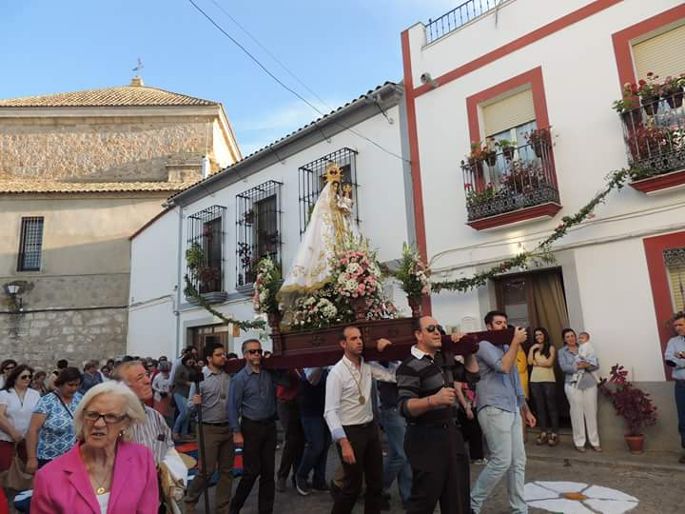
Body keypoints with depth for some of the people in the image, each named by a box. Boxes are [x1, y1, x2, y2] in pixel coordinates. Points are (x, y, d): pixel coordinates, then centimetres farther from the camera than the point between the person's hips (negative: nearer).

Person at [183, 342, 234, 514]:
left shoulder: (229, 377, 4)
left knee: (226, 470, 10)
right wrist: (195, 403, -28)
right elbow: (191, 407, -8)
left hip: (228, 428, 4)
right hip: (209, 429, -4)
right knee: (207, 470, -1)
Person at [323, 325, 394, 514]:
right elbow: (330, 412, -19)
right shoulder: (337, 372, -16)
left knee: (376, 482, 15)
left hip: (371, 428, 6)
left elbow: (394, 376, 3)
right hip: (350, 432, -6)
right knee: (353, 485, 5)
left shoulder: (368, 366, 2)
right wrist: (344, 442, -26)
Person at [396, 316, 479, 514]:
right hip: (426, 438, -8)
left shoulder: (445, 357, 9)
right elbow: (405, 407, -24)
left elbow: (471, 375, 19)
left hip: (451, 432, 8)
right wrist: (434, 400, -39)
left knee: (458, 498, 17)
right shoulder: (410, 366, -16)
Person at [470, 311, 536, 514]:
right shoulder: (485, 346, -6)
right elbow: (504, 367, -22)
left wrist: (526, 410, 23)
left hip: (513, 410, 9)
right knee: (502, 461, -10)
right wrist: (516, 341, -14)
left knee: (518, 462, 9)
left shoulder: (506, 347, 20)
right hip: (495, 410, -9)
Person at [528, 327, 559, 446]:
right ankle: (543, 433, 12)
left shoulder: (551, 347, 3)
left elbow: (549, 363, -9)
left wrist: (537, 362, 0)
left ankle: (554, 433, 5)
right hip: (535, 380, 4)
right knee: (539, 407, 6)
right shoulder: (534, 348, 15)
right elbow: (530, 362, 2)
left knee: (551, 406, 1)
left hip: (548, 380, -4)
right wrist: (532, 349, -2)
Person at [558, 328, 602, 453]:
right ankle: (579, 442, 9)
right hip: (573, 385, -2)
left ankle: (594, 441, 14)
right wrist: (578, 366, -19)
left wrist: (587, 365, -19)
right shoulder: (562, 352, 5)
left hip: (589, 383, 2)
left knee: (591, 412, 4)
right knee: (577, 413, 0)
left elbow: (596, 364, 0)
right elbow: (564, 367, -10)